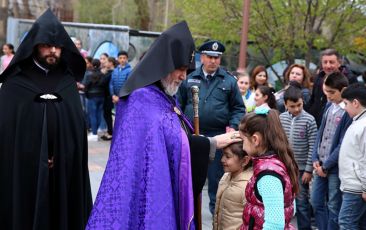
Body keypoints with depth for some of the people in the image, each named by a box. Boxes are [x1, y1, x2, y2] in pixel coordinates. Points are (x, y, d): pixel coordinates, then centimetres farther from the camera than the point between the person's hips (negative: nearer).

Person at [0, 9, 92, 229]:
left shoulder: (69, 82, 8)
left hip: (64, 173, 3)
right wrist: (38, 160, -8)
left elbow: (79, 130, 5)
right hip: (24, 173, -2)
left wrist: (61, 158, -5)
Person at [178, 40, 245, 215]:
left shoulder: (229, 81, 3)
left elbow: (238, 108, 5)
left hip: (218, 136, -1)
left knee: (216, 174, 8)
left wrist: (233, 126, -9)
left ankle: (217, 208, 22)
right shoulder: (189, 79, 6)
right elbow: (179, 104, 10)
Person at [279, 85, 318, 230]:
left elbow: (312, 147, -9)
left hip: (301, 168, -4)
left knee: (301, 202, 3)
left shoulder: (309, 120, -10)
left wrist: (308, 170, -11)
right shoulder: (281, 118, 1)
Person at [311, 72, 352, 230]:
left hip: (336, 167, -7)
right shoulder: (329, 106, 8)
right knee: (316, 202, 14)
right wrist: (315, 159, 1)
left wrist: (326, 165, -12)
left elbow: (343, 144, -17)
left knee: (334, 207, 4)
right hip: (320, 164, 7)